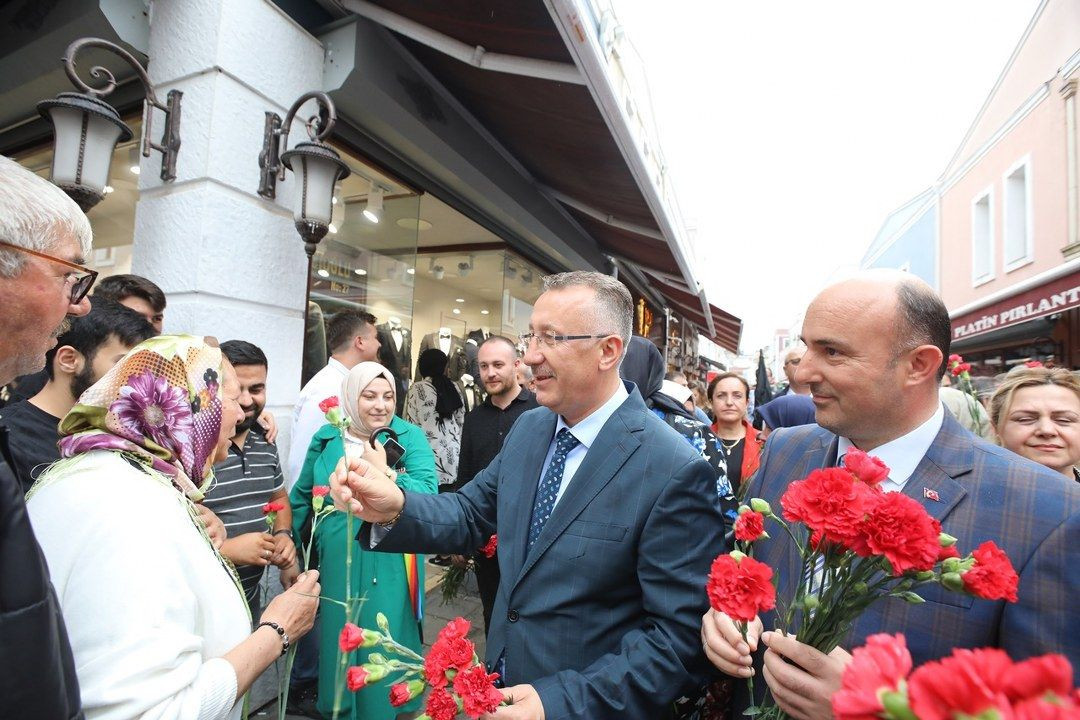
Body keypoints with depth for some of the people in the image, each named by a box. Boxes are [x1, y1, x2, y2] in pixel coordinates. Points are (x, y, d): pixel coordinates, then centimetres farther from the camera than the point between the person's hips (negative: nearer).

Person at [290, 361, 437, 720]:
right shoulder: (326, 439, 3)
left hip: (388, 567, -3)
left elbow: (428, 492, -20)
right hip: (335, 565, 3)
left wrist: (387, 475, -34)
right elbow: (302, 496, 14)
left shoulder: (410, 437, -7)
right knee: (337, 641, 18)